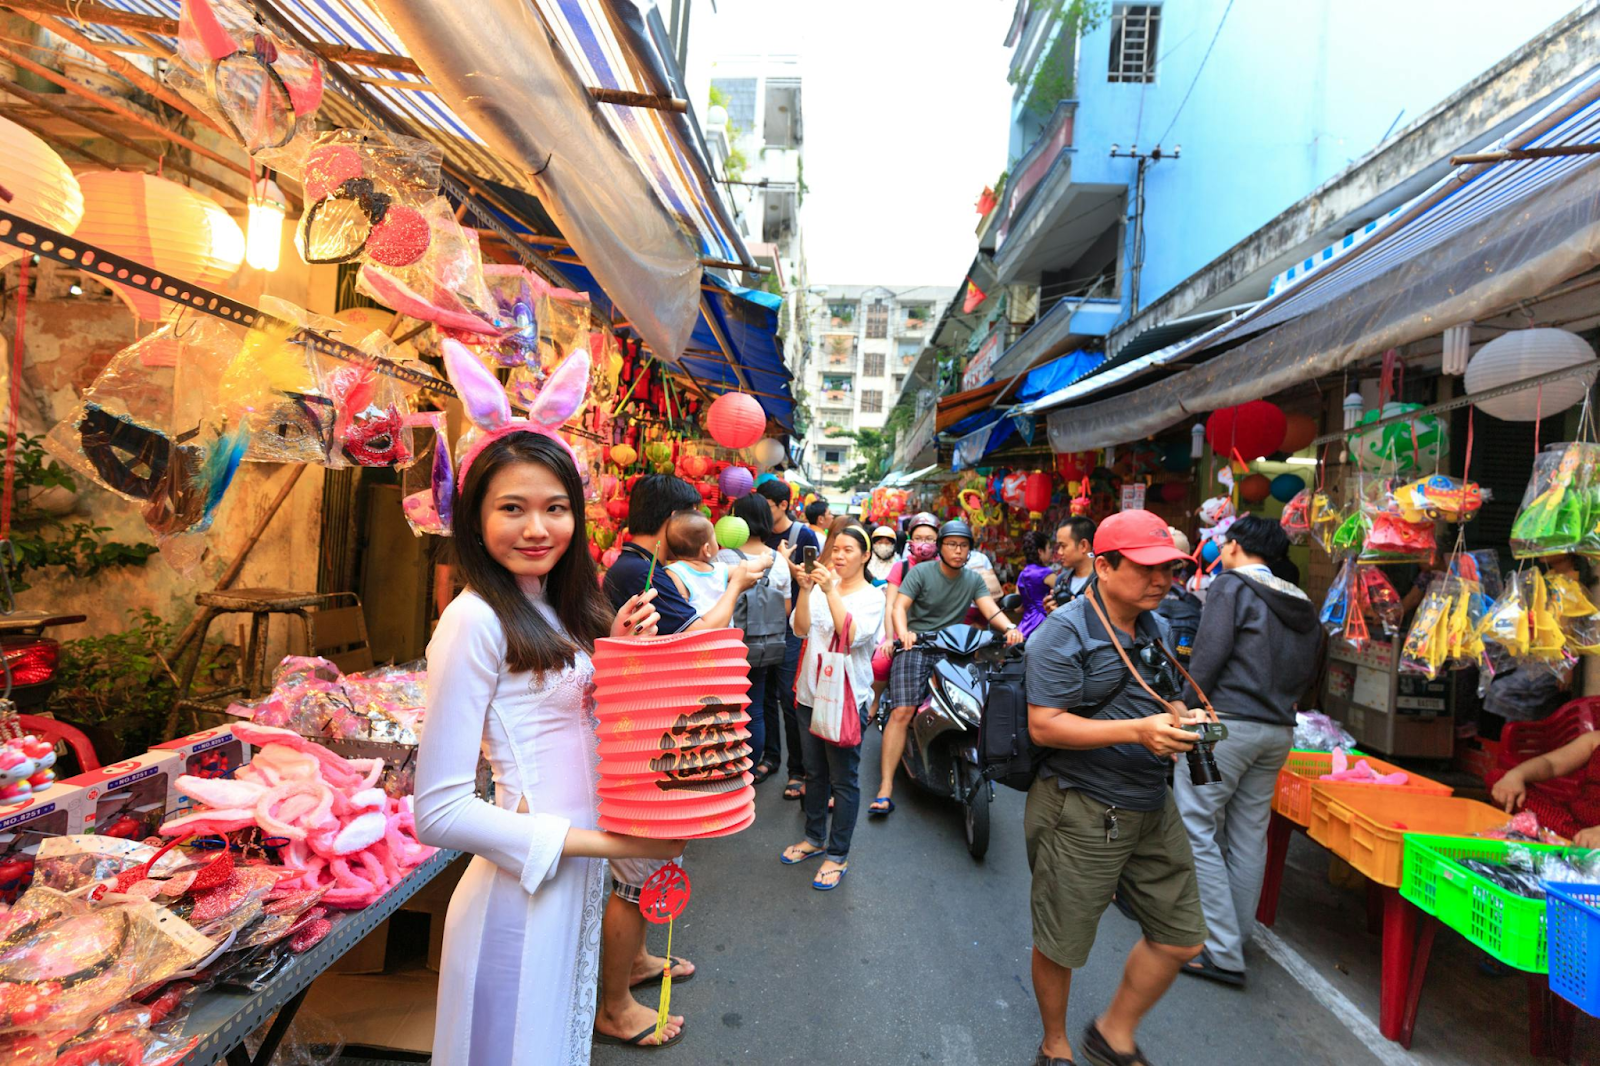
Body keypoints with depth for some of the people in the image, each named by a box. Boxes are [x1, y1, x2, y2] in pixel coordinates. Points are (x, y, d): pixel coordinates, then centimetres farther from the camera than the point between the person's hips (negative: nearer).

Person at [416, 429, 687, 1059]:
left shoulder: (555, 607, 5)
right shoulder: (475, 618, -20)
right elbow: (438, 812, -21)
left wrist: (618, 651, -6)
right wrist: (612, 843, -22)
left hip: (580, 872, 8)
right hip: (525, 888, -8)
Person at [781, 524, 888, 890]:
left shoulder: (872, 597, -7)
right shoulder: (821, 587, 4)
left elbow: (853, 636, -23)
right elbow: (801, 628, -8)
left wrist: (832, 592, -30)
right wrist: (805, 590, -22)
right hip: (811, 693, 5)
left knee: (843, 780, 4)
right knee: (814, 773, 20)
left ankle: (837, 854, 20)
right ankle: (815, 837, 38)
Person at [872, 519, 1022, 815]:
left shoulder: (973, 579, 11)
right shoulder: (921, 572, 0)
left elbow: (990, 609, -1)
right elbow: (899, 605, -10)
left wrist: (1009, 628, -23)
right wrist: (903, 632, -31)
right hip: (916, 646, -4)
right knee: (902, 713, -17)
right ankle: (886, 788, -14)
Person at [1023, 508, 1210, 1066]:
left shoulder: (1153, 627, 10)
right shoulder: (1064, 633, -17)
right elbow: (1044, 726, -23)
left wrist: (1180, 719, 0)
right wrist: (1138, 731, -29)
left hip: (1152, 807, 8)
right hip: (1082, 812, -8)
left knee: (1180, 938, 16)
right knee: (1058, 946, 9)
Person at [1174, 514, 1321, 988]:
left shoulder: (1231, 585, -6)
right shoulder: (1302, 604, 16)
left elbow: (1208, 657, -14)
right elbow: (1307, 672, 17)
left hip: (1228, 723, -8)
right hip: (1279, 732, 8)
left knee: (1197, 830, -2)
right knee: (1249, 837, 15)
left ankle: (1222, 953, 1)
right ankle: (1236, 937, 27)